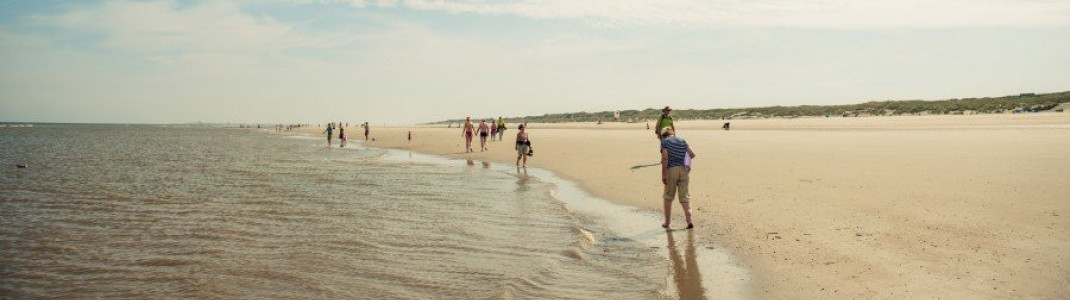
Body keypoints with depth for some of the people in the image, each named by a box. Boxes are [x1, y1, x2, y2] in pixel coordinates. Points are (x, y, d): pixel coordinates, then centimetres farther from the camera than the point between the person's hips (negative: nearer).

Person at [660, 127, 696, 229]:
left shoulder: (665, 141, 0)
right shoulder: (682, 141, 14)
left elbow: (665, 158, -10)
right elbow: (692, 154, 9)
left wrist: (663, 175, -11)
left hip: (671, 170, -3)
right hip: (684, 170, 3)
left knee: (668, 197, 11)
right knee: (684, 196, 7)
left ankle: (667, 222, 17)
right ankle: (689, 221, -6)